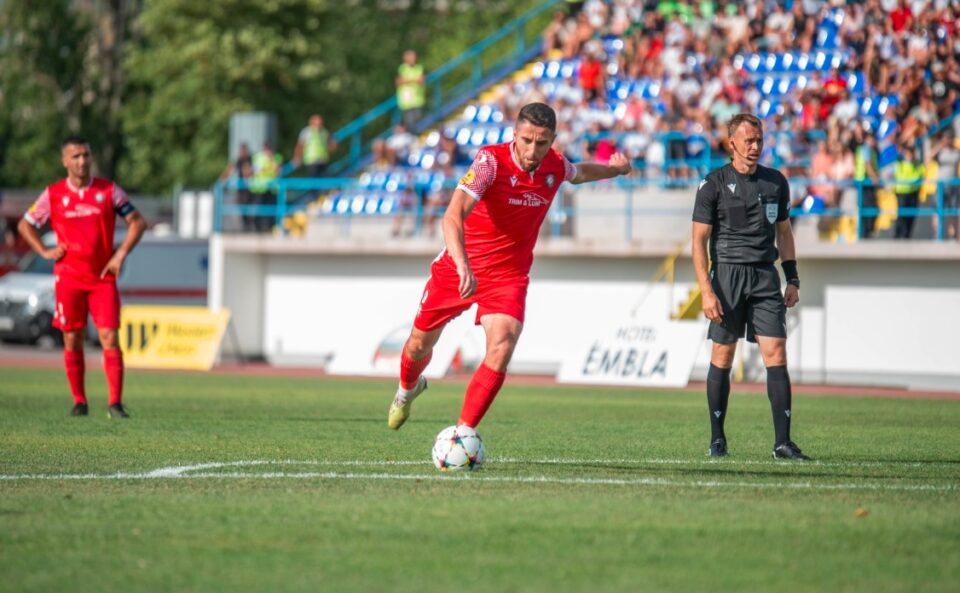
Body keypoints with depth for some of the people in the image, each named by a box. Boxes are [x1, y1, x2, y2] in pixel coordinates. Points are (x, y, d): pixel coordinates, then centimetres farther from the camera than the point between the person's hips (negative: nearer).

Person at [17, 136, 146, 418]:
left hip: (103, 277, -1)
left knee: (110, 338, -10)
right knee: (72, 341, 3)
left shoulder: (109, 191, 1)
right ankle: (79, 401, 13)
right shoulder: (53, 194, 2)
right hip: (68, 277, 1)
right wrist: (45, 251, 0)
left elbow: (137, 222, 6)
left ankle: (115, 402, -9)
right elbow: (25, 225, 13)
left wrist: (121, 254, -5)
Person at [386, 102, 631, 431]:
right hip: (458, 268, -2)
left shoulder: (555, 166, -7)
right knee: (420, 343, 14)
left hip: (508, 277, 2)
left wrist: (616, 168, 38)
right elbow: (453, 216, -37)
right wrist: (463, 267, -52)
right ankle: (408, 389, 50)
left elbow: (580, 172, 22)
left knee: (501, 349, -22)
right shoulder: (491, 160, -25)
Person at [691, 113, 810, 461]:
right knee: (723, 355, 0)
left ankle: (782, 442, -9)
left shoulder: (776, 182, 12)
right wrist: (707, 292, -11)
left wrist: (792, 279, 13)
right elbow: (699, 240, -3)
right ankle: (717, 439, 11)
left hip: (765, 276, 3)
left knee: (776, 354, -7)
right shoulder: (714, 184, -1)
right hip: (728, 273, -3)